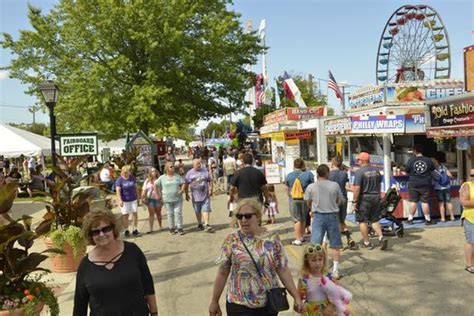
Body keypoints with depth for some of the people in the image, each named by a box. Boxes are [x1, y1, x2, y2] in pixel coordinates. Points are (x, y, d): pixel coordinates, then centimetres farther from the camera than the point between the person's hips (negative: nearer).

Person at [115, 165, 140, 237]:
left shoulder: (132, 177, 1)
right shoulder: (119, 180, -9)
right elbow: (118, 190, -15)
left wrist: (137, 196, 11)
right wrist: (120, 200, -24)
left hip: (133, 199, 3)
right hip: (124, 200, -3)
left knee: (135, 213, 2)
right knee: (125, 215, 4)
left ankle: (135, 229, 11)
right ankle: (126, 230, 17)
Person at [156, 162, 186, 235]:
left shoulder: (177, 176, 4)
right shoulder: (162, 177, 2)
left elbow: (183, 183, 4)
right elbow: (156, 185, 7)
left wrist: (181, 190, -11)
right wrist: (160, 192, 2)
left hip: (178, 199, 0)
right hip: (167, 199, 0)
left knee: (178, 213, -3)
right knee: (170, 214, 6)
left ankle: (180, 228, 3)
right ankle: (172, 228, 16)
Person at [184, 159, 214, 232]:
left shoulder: (205, 171, 4)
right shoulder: (190, 173, 3)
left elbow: (210, 181, 9)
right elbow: (186, 184, 8)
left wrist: (210, 189, -1)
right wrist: (186, 194, 8)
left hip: (205, 195, 0)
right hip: (195, 196, 1)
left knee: (206, 210, -8)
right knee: (198, 211, 13)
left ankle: (207, 225, -8)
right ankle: (200, 224, 29)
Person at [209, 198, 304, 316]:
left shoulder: (272, 238, -5)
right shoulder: (231, 240, -7)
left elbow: (283, 270, 0)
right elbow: (222, 273, -1)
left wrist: (296, 296, -2)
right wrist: (214, 301, 3)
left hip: (269, 304, 1)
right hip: (239, 306, -1)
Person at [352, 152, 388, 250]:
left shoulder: (359, 172, -14)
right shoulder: (376, 171, 8)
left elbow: (357, 188, -20)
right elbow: (379, 185, 17)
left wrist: (354, 201, -15)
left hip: (364, 199, -6)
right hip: (375, 198, 7)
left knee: (362, 221, 5)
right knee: (375, 220, 17)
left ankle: (367, 243, 10)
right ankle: (381, 238, 1)